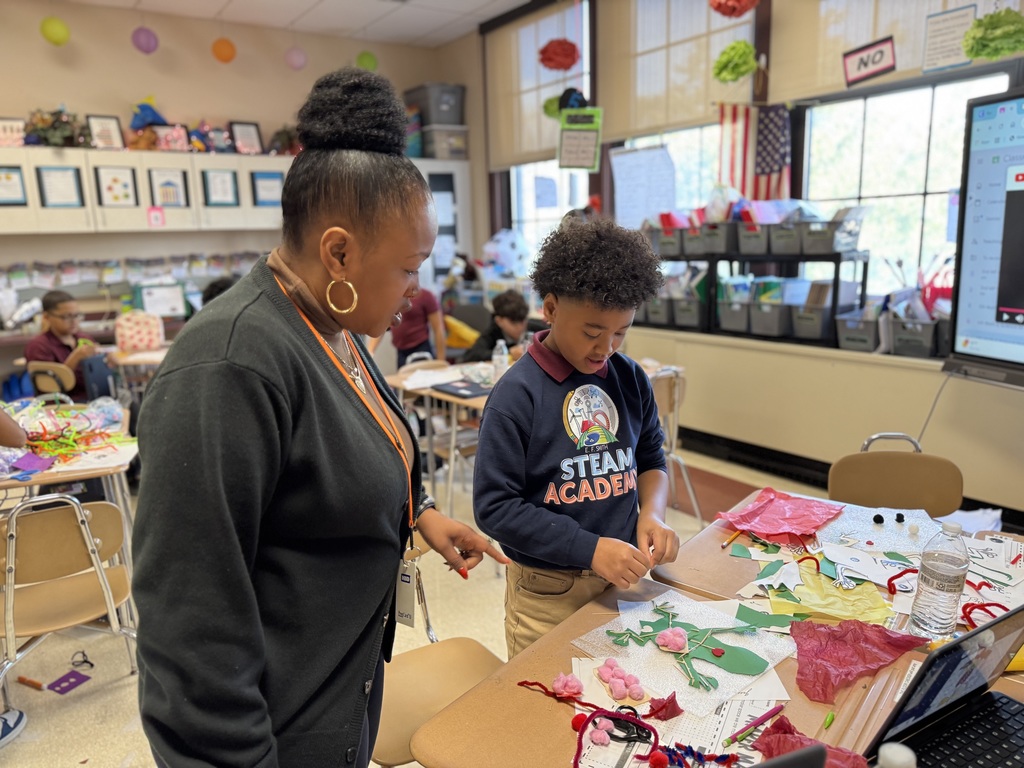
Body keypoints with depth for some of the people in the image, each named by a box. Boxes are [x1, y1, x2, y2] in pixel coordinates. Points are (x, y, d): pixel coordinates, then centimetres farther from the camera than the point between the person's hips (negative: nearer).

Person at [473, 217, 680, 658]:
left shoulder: (631, 381, -1)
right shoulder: (516, 395, -18)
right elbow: (495, 506, -17)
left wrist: (652, 513, -9)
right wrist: (590, 548, -22)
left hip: (624, 580, 5)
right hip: (548, 593, -4)